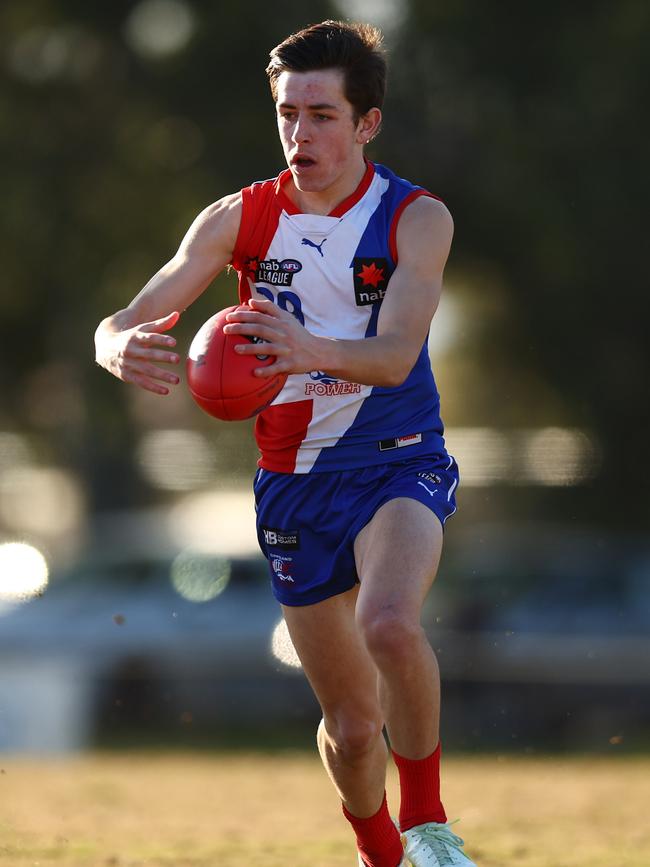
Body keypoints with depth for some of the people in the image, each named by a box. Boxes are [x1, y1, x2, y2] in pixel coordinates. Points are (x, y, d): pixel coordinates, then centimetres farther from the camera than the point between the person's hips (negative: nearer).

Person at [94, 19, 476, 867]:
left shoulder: (416, 219, -10)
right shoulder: (240, 218, -3)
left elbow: (394, 354, -25)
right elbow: (122, 324, -8)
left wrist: (313, 350, -47)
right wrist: (124, 349, -34)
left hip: (400, 463, -3)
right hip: (295, 480, 3)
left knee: (389, 624, -34)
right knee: (351, 720, 8)